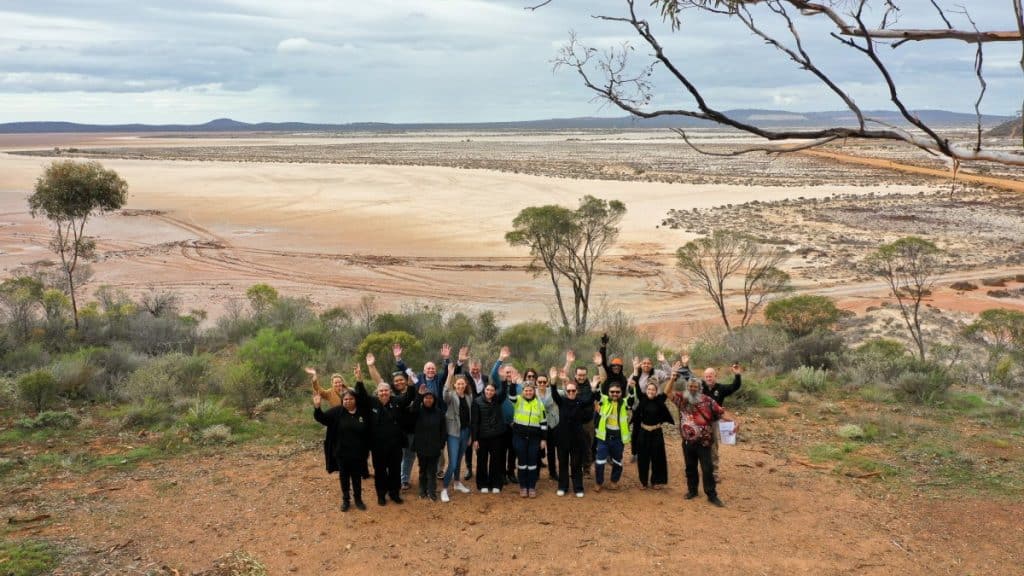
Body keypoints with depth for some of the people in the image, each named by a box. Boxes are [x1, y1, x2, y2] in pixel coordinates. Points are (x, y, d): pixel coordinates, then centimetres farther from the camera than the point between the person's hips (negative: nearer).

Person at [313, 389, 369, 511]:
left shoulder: (362, 413, -5)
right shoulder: (337, 412, -5)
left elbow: (368, 433, 0)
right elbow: (322, 418, -13)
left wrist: (366, 450, 0)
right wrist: (317, 407, -32)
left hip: (358, 453, 0)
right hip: (342, 453, 0)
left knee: (357, 477, 13)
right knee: (344, 477, 12)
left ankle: (358, 499, 29)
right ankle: (346, 500, 27)